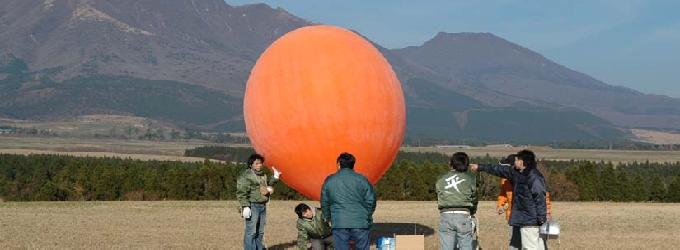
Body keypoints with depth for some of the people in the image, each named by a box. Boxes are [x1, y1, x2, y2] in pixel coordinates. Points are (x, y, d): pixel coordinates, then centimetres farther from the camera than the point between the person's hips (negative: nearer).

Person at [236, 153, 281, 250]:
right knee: (251, 231, -10)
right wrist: (245, 206, -22)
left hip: (263, 206, 8)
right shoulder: (246, 175, -10)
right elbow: (241, 192, -15)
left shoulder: (263, 175, 16)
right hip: (252, 206, -8)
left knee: (260, 232, 15)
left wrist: (274, 178, 22)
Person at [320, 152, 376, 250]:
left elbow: (324, 203, 11)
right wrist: (367, 216, 14)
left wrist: (329, 218, 23)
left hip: (339, 223, 1)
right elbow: (371, 200, 0)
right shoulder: (361, 179, 1)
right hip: (360, 223, 0)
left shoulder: (329, 180, 6)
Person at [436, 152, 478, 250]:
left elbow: (439, 199, 7)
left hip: (445, 216, 2)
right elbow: (474, 199, 10)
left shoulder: (441, 179, 10)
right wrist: (472, 213, 27)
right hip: (463, 216, -2)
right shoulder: (470, 178, 4)